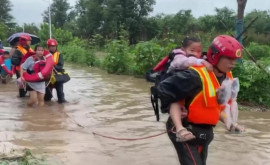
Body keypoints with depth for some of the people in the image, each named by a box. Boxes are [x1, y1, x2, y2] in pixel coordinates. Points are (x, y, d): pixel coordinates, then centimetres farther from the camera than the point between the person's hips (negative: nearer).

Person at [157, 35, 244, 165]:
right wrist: (179, 128, -27)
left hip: (205, 132, 9)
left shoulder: (227, 77, 2)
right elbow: (172, 99, -21)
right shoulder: (196, 75, -24)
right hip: (186, 131, -8)